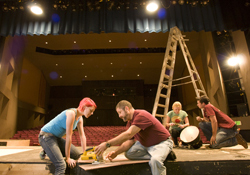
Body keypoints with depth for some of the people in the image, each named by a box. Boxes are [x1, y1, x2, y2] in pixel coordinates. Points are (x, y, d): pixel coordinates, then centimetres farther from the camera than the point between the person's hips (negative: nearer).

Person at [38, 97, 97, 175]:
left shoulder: (80, 118, 2)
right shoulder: (71, 113, -26)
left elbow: (82, 136, 4)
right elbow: (69, 136, -25)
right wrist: (67, 158, -20)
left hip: (56, 137, 9)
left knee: (77, 155, 4)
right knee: (61, 165, -23)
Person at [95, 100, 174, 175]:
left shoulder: (141, 115, -26)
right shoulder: (130, 123, 5)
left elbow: (128, 134, -35)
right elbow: (130, 140, 3)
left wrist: (107, 144, -33)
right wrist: (116, 152, -11)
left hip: (162, 142, -9)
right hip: (146, 144, 9)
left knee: (155, 161, -36)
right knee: (129, 153, -8)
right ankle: (156, 156, -6)